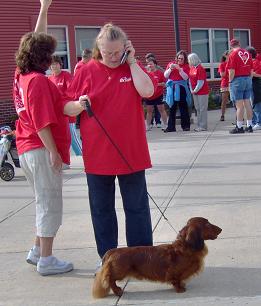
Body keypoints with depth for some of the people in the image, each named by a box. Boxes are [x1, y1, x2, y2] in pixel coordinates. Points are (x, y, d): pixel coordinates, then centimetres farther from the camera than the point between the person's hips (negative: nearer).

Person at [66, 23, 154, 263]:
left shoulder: (133, 68, 2)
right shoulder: (87, 71, 0)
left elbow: (147, 91, -17)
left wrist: (132, 62, -12)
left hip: (131, 152, 0)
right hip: (97, 153, 1)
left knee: (137, 206, 8)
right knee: (102, 208, 11)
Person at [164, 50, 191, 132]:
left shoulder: (186, 66, 3)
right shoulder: (171, 63, 9)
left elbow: (186, 77, -9)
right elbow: (165, 75, 5)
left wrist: (179, 69, -19)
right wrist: (170, 68, -12)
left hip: (181, 88, -2)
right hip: (172, 88, 2)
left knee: (183, 107, 1)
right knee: (172, 108, 3)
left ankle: (186, 125, 9)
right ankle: (171, 127, 6)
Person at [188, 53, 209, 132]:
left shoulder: (200, 69, -16)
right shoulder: (191, 68, 9)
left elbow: (200, 82, -19)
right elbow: (190, 80, 11)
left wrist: (195, 90, -14)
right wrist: (191, 90, 2)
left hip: (202, 92, -8)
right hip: (195, 92, 8)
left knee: (202, 109, -3)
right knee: (198, 109, 13)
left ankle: (203, 126, 1)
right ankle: (199, 125, 21)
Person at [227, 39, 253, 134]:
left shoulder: (233, 54, -9)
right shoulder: (247, 53, 10)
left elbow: (232, 71, -14)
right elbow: (251, 69, 11)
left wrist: (230, 81, -3)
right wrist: (249, 79, 17)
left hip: (237, 80, -6)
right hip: (248, 79, 6)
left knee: (239, 104, -5)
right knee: (247, 103, 9)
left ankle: (239, 127, -2)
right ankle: (249, 126, 13)